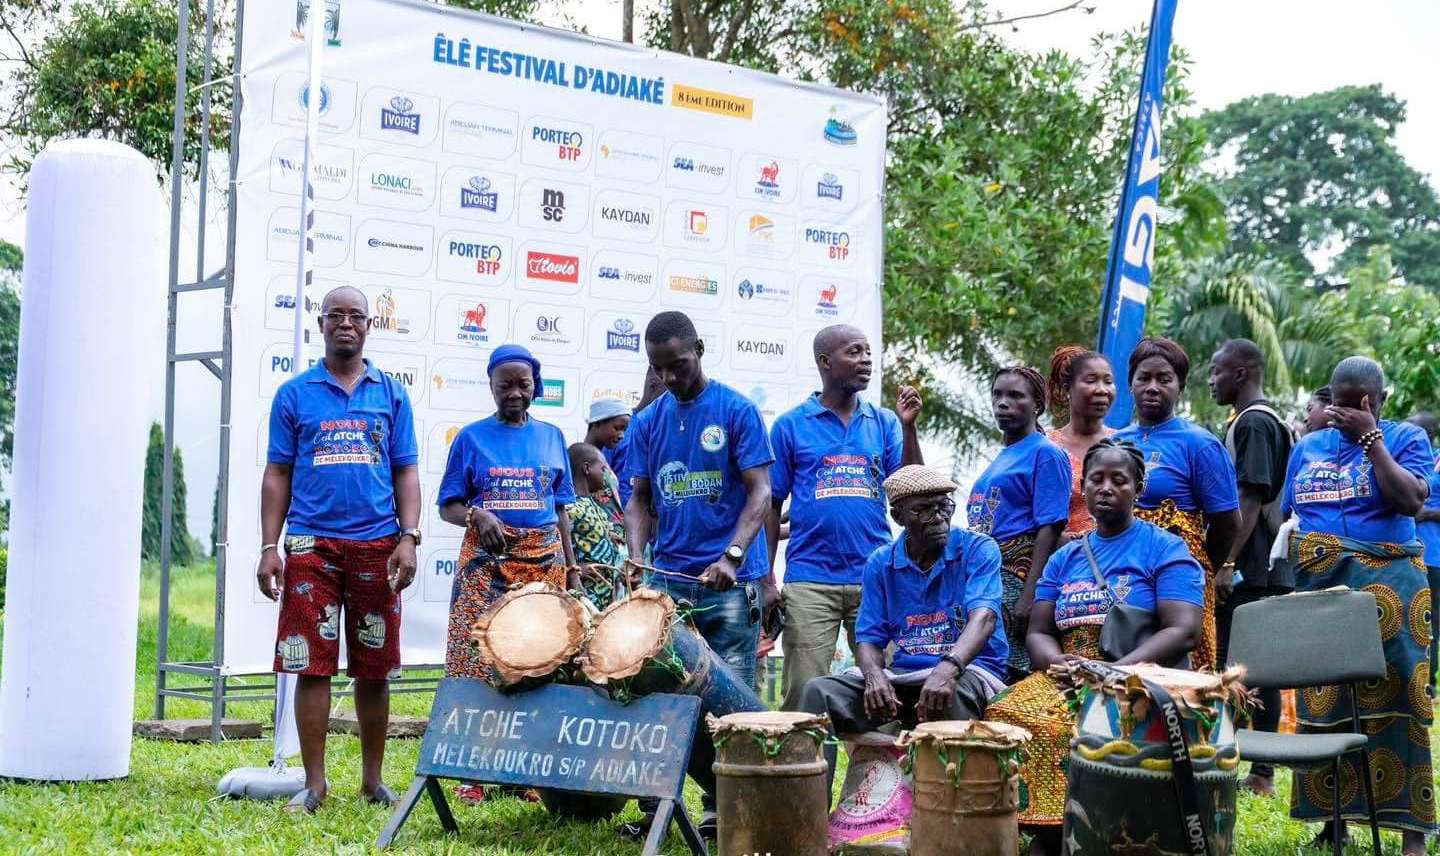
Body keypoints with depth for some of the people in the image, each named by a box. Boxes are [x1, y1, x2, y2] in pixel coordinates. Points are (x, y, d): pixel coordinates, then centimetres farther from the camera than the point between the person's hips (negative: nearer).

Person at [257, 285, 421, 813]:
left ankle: (372, 779, 18)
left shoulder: (391, 393, 10)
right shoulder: (295, 394, 8)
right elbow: (277, 474, 7)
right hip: (312, 546, -1)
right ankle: (314, 783, 6)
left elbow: (406, 472, 8)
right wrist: (269, 546, -2)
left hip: (377, 546, 1)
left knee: (374, 670, 6)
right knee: (312, 666, -3)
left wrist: (408, 538, -4)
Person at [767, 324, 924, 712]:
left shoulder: (884, 423, 10)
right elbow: (772, 506, 6)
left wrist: (908, 426, -6)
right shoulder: (791, 426, 4)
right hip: (810, 580, -2)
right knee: (803, 694, -1)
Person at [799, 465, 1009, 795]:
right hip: (903, 673, 4)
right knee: (820, 691, -18)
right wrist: (875, 676, -19)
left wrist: (948, 668, -41)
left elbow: (983, 617, -20)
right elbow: (869, 638, 7)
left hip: (969, 668, -4)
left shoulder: (978, 549, -3)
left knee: (947, 694, -40)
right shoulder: (881, 563, 10)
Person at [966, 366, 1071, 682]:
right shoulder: (1000, 459, 21)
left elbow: (1050, 529, -13)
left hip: (1017, 580, -8)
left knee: (1017, 677, -11)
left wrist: (1029, 595, -20)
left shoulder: (1046, 453, -4)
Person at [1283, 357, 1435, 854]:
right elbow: (1286, 516, 17)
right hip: (1318, 588, 4)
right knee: (1322, 704, 6)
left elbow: (1412, 502, -15)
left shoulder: (1406, 438, 2)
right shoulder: (1307, 448, 13)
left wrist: (1370, 437, -12)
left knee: (1392, 702, -5)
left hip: (1386, 586, -4)